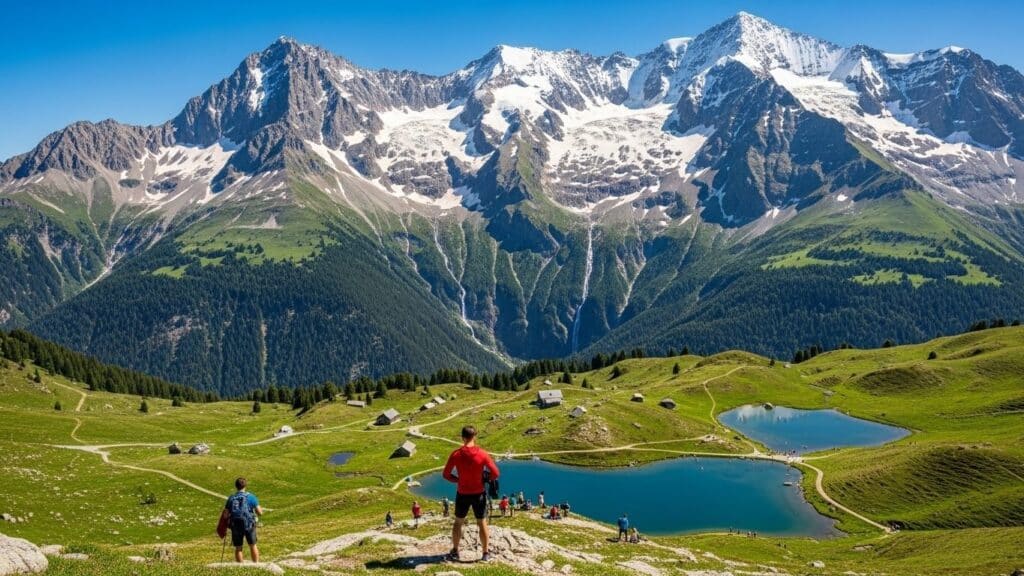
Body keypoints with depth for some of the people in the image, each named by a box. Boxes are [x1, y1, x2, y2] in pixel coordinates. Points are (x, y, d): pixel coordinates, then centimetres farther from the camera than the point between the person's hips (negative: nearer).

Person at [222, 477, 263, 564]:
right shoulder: (251, 497, -1)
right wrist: (260, 510, 19)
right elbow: (260, 513, -2)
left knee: (238, 548, 11)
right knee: (252, 546, 12)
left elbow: (225, 515, 2)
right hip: (248, 524, -2)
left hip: (235, 526, 2)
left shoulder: (231, 498, 6)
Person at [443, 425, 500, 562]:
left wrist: (458, 480, 6)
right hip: (479, 493, 0)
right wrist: (484, 480, 5)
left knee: (458, 522, 18)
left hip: (463, 494, 1)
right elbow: (495, 474, -12)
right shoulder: (482, 454, -13)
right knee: (482, 523, 12)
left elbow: (446, 475, -8)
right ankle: (485, 553, 19)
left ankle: (455, 552, 24)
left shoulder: (456, 455, -12)